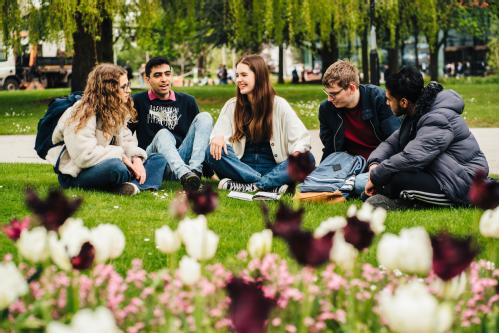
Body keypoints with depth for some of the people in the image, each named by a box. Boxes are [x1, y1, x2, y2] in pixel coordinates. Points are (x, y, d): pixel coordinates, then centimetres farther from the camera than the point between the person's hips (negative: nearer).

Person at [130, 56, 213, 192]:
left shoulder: (187, 101, 18)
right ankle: (184, 175, -60)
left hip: (183, 158, 3)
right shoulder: (138, 101, 8)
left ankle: (195, 170, -34)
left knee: (204, 117, -14)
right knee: (163, 134, -34)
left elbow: (199, 131, 21)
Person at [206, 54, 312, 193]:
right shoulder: (232, 106, 9)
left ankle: (248, 186, -34)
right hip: (243, 166, 1)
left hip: (273, 168, -1)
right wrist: (217, 138, -24)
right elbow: (218, 133, 1)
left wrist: (297, 152, -26)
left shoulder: (279, 105, 3)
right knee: (213, 152, -27)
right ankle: (272, 186, -33)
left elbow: (302, 138, -3)